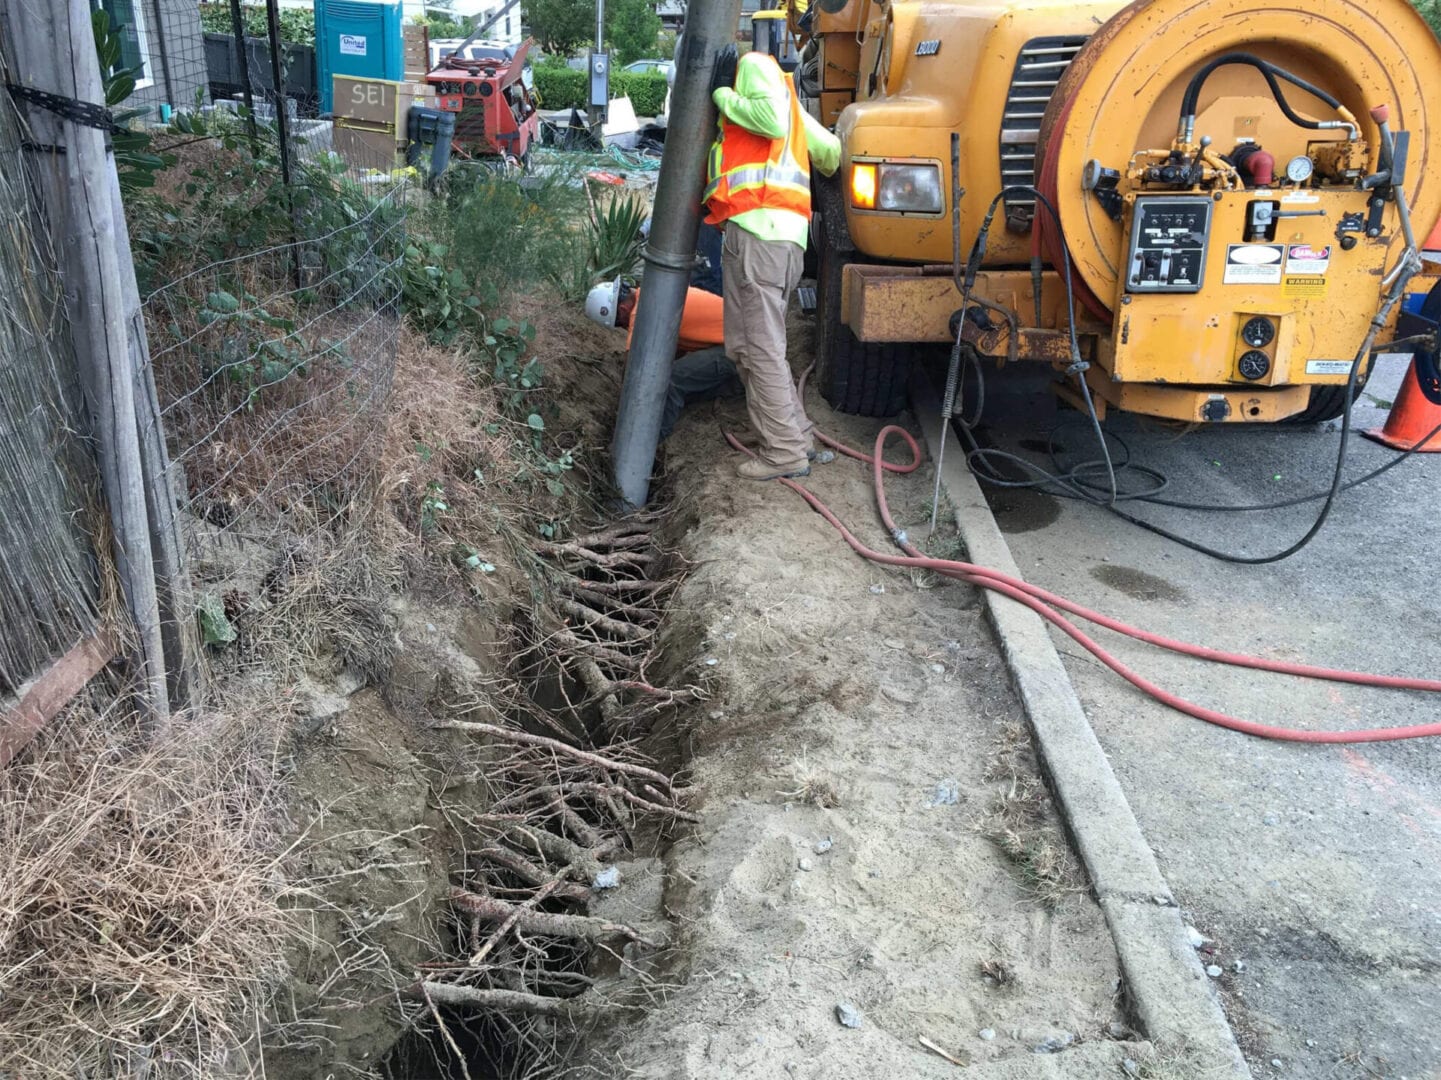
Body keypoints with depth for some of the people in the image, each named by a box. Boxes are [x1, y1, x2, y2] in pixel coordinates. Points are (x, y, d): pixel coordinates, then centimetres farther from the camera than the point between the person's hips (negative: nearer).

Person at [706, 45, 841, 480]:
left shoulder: (754, 65, 5)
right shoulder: (781, 98, 31)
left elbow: (773, 120, -15)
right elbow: (830, 151, 26)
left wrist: (722, 93, -2)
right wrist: (818, 171, 47)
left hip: (759, 232, -10)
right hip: (760, 232, 10)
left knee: (760, 348, -7)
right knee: (744, 345, 13)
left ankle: (785, 452, -3)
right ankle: (796, 436, 17)